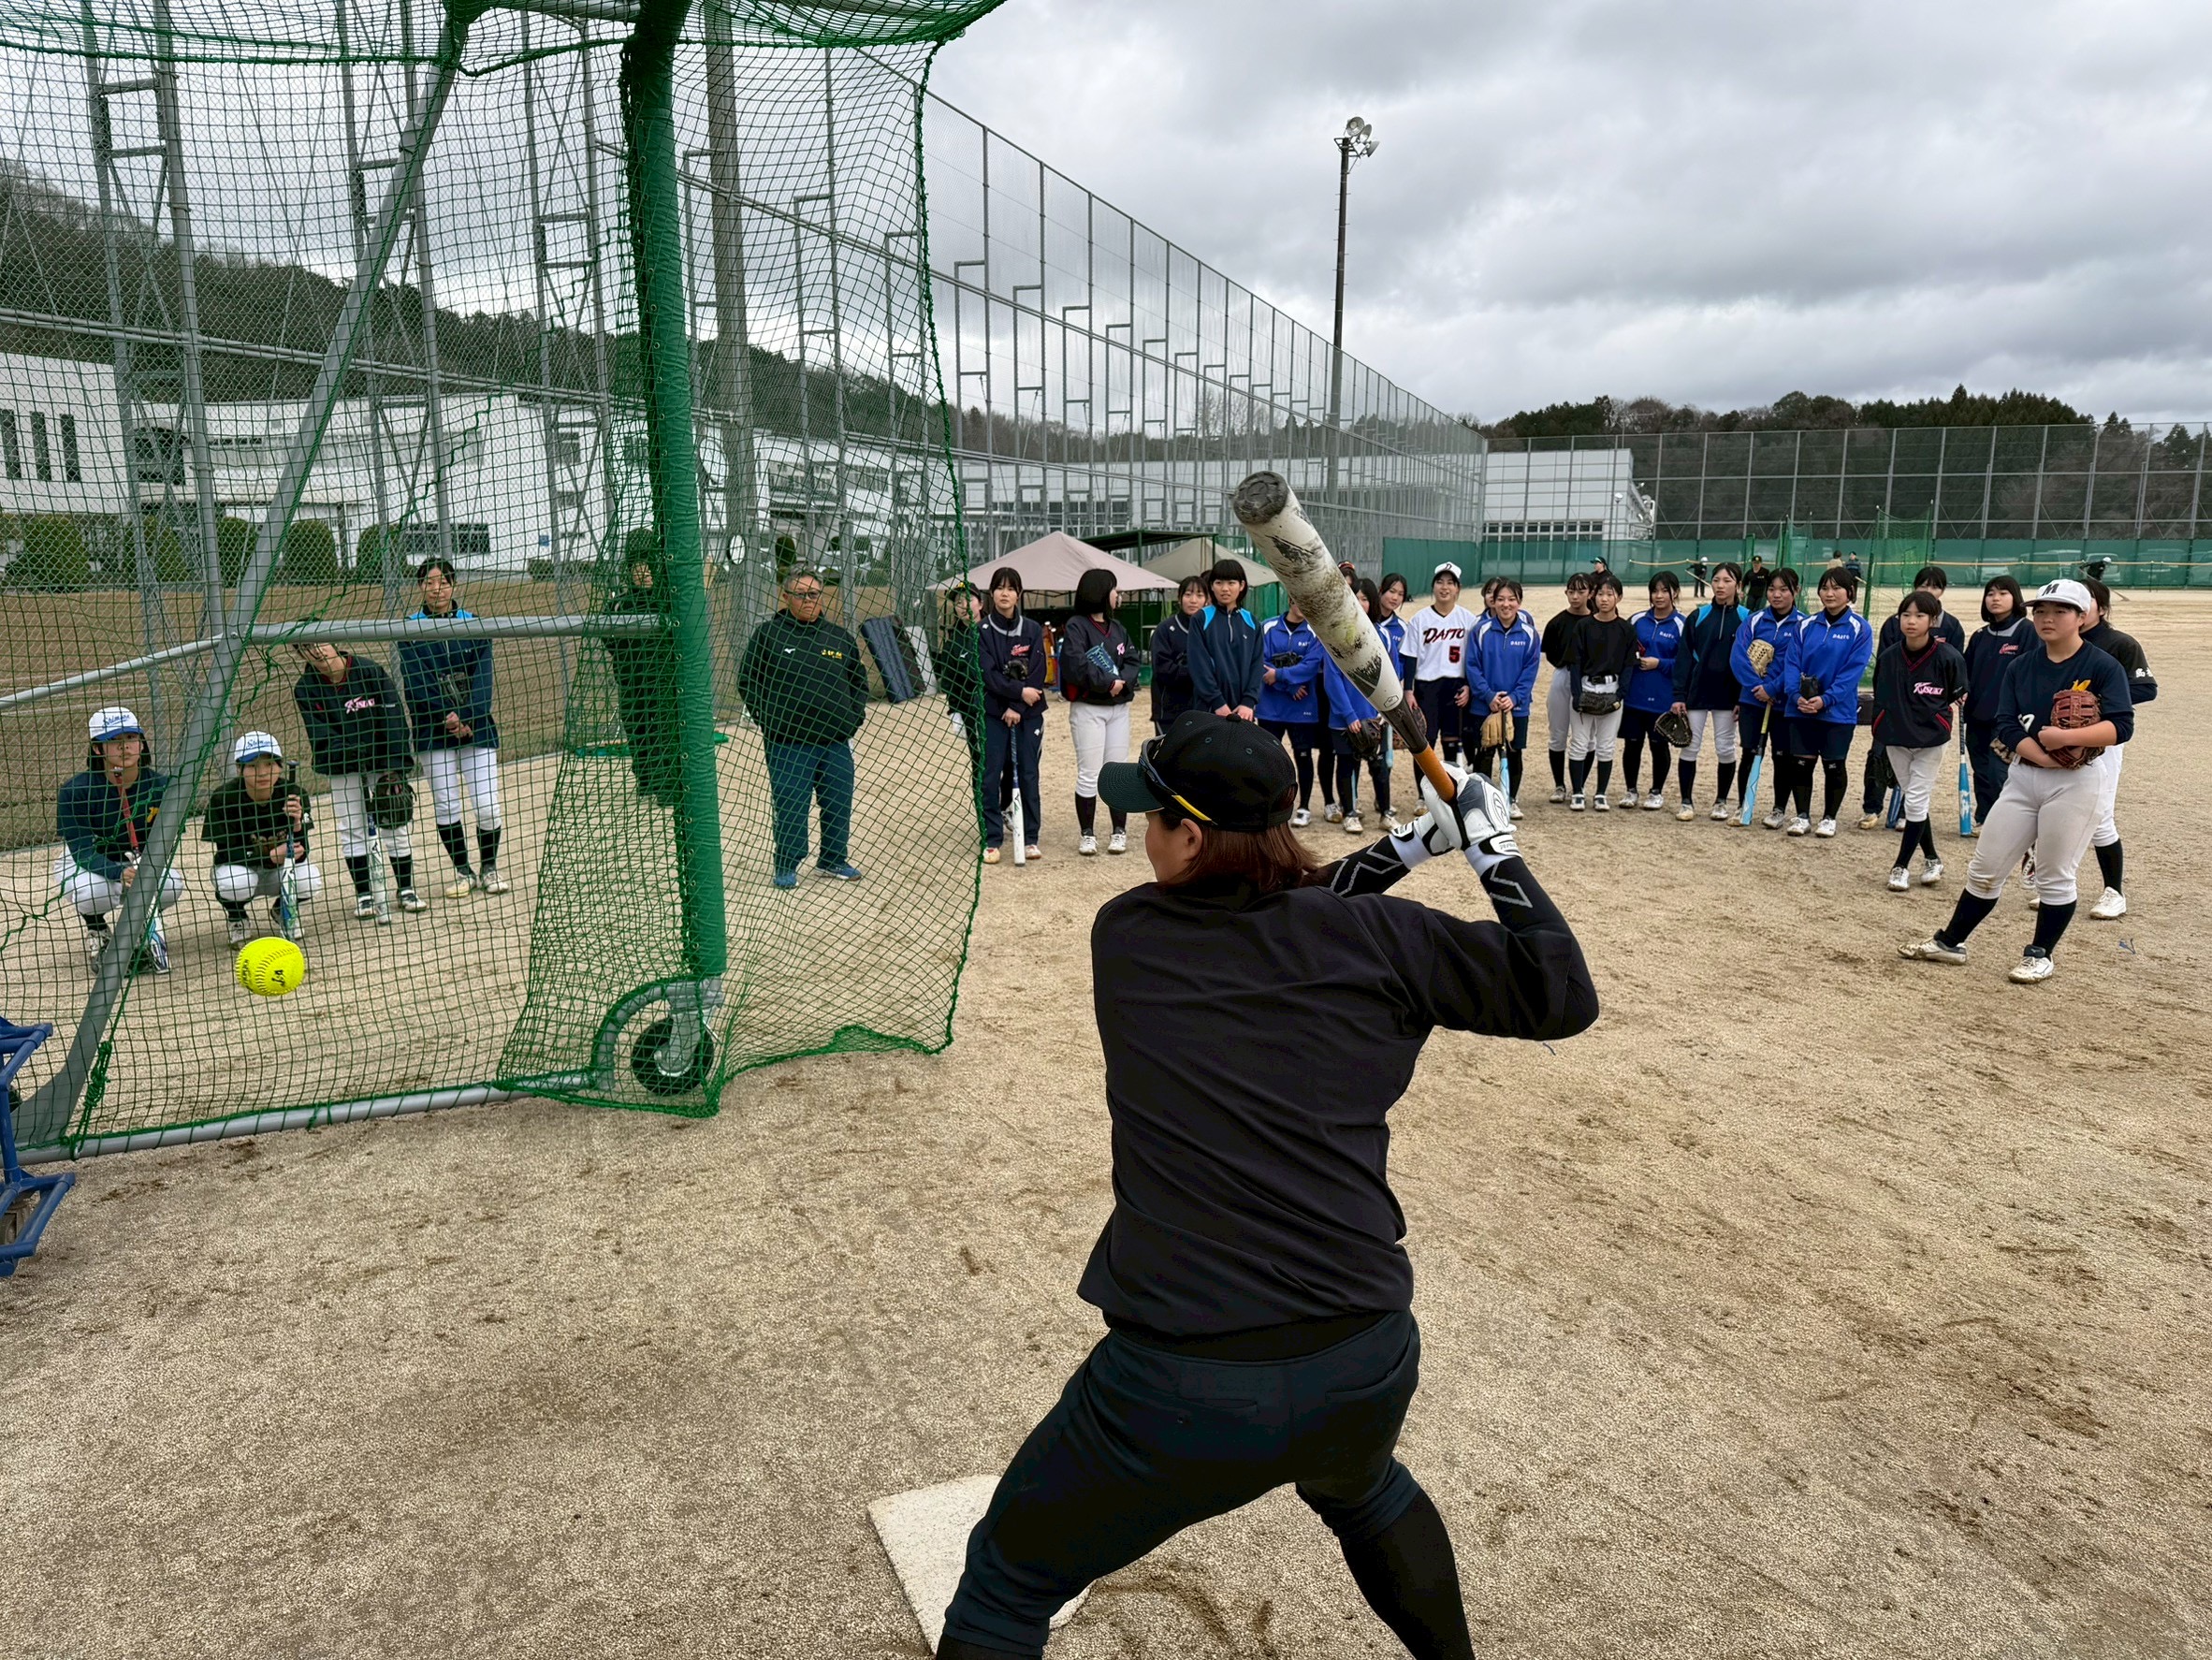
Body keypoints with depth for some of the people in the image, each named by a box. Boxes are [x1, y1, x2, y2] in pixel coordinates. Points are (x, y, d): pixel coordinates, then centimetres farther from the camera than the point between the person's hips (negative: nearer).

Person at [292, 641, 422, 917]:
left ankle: (407, 890, 15)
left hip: (383, 761, -1)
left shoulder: (370, 671, -11)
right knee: (352, 830, 2)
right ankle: (364, 895, 13)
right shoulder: (305, 689, -7)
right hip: (341, 768, 1)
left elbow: (394, 719, -13)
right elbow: (322, 736, -12)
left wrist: (394, 769, -19)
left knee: (395, 825, 3)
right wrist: (349, 752, -29)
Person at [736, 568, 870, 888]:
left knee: (839, 803, 9)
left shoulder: (840, 637, 12)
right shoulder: (768, 634, 0)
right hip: (787, 743, -4)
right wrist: (768, 720, -4)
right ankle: (786, 866, 12)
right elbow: (747, 680, 2)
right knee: (790, 805, -1)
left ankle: (833, 859, 25)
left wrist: (853, 716, 9)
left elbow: (859, 679, 21)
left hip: (836, 741, 4)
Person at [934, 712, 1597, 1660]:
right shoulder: (1374, 935, -5)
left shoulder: (1123, 936, -1)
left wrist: (1408, 845, 16)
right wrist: (1492, 848, 12)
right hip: (1367, 1367, 3)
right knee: (1362, 1490, 40)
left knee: (1006, 1583, 21)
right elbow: (1561, 998, 4)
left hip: (1179, 1388, -2)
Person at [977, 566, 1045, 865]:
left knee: (1027, 775, 3)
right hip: (992, 714, -1)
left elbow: (1037, 673, -2)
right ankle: (991, 840, 6)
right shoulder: (982, 631, 0)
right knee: (990, 777, -1)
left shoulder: (1033, 630, 5)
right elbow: (987, 673, -8)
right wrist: (1020, 691, -18)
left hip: (1028, 714, 1)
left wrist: (1017, 707, -11)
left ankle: (1030, 838, 12)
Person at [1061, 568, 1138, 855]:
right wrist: (1108, 682, -15)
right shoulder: (1076, 626, -6)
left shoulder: (1117, 628, 15)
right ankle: (1087, 834, 7)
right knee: (1089, 775, -2)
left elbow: (1132, 663, 6)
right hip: (1087, 709, -6)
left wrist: (1122, 682, -14)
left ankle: (1119, 831, 14)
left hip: (1119, 708, 6)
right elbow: (1076, 665, -19)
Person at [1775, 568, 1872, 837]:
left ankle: (1829, 818, 20)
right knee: (1800, 764, 6)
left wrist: (1825, 699, -21)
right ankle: (1802, 816, 18)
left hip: (1838, 711, -3)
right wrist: (1796, 695, -16)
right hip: (1800, 709, 3)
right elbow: (1791, 663, 0)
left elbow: (1853, 671, -12)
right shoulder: (1805, 626, 5)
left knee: (1834, 766, 7)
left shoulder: (1859, 629, -4)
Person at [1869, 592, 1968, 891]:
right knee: (1914, 799, 13)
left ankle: (1902, 865, 8)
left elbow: (1958, 696, 1)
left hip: (1930, 740, -4)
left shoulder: (1948, 657, -14)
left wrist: (1937, 716, -1)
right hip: (1895, 738, 4)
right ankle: (1931, 860, 27)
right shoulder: (1888, 656, -5)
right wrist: (1883, 725, 6)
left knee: (1916, 802, -3)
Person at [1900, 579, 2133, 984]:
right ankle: (1950, 942, 17)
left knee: (2054, 875, 4)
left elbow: (2121, 726, -16)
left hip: (2076, 783, -4)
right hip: (2023, 777, 5)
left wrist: (2065, 738, -27)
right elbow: (2007, 727, -3)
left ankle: (2041, 955, 19)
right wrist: (2046, 757, -17)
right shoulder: (2022, 667, 7)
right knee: (1985, 868, 7)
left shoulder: (2103, 667, -6)